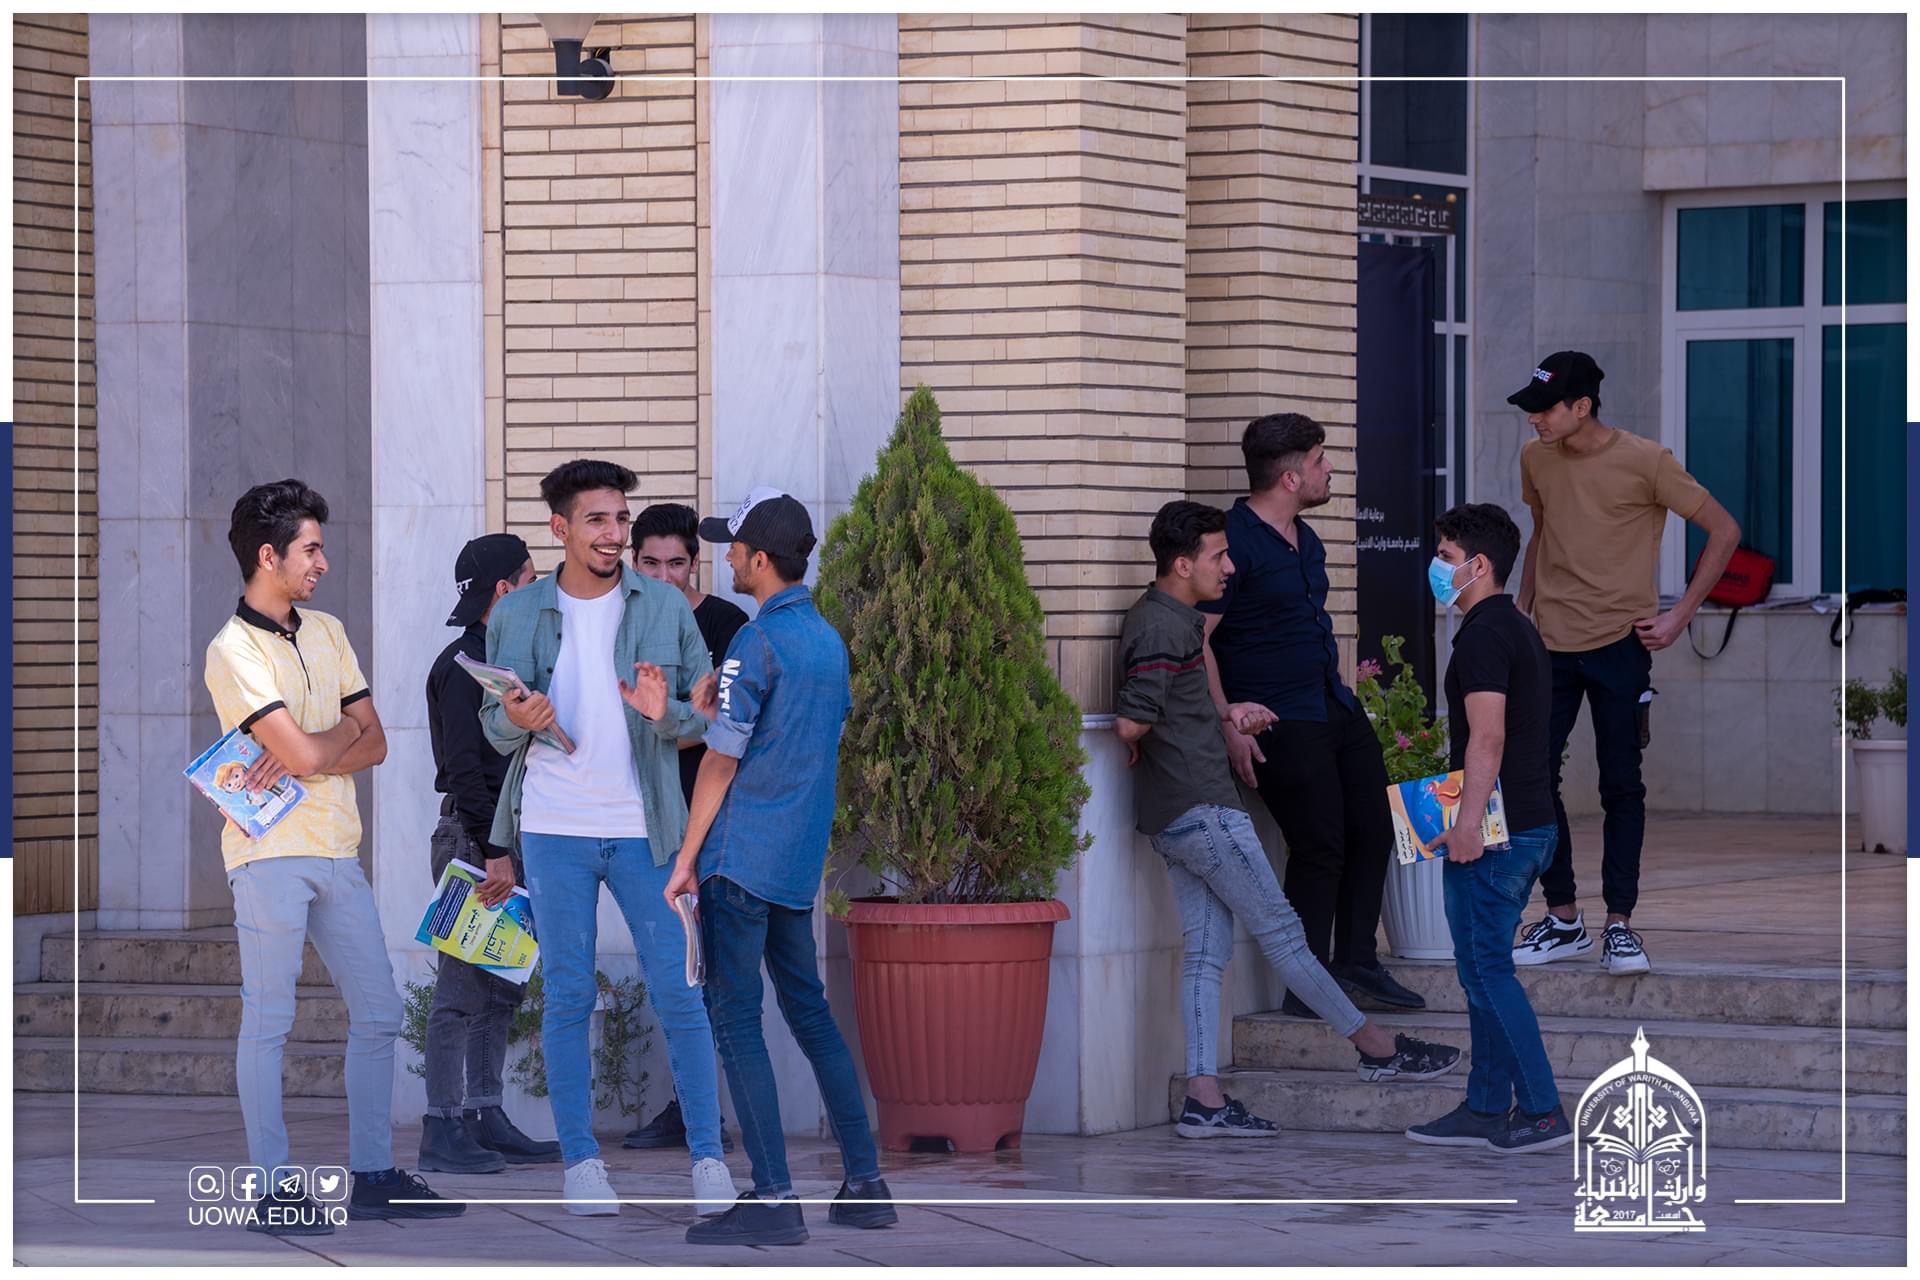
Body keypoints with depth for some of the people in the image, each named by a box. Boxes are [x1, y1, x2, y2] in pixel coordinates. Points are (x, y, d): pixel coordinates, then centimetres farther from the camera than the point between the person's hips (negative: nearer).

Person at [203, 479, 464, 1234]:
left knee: (377, 1013, 8)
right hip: (271, 852, -7)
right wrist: (343, 731, 2)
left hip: (337, 851, 7)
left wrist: (308, 753, -10)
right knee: (268, 1021, -3)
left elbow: (374, 744, 8)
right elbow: (306, 755, -19)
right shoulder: (233, 651, -11)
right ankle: (272, 1188, 1)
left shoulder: (327, 633, 13)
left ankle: (372, 1175, 16)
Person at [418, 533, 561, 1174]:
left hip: (504, 840, 10)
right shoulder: (463, 664, -12)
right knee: (464, 988, -9)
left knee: (499, 989, 11)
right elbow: (464, 768, -19)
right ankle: (443, 1129, -7)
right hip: (471, 836, -10)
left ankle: (486, 1119, 16)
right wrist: (494, 852, -23)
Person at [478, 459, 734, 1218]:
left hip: (643, 827, 0)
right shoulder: (516, 616, 5)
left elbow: (709, 711, 5)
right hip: (554, 827, 0)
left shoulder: (665, 608, 4)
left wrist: (666, 713, -17)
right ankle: (580, 1162, 9)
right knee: (568, 997, 3)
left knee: (678, 992, -3)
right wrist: (516, 721, -17)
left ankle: (708, 1157, 3)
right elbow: (495, 727, 7)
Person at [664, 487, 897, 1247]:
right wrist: (715, 708, 18)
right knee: (809, 1011, 15)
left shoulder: (756, 643, -13)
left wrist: (687, 861, -7)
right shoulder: (829, 641, 11)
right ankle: (866, 1184, 14)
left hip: (741, 859, -8)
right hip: (801, 862, 8)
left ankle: (774, 1199, -9)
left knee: (735, 1019, -5)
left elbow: (722, 762, -12)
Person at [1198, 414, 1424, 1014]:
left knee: (1372, 830, 8)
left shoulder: (1306, 539, 15)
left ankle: (1356, 966, 18)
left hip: (1335, 708, 9)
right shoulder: (1233, 540, -14)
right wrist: (1227, 726, -21)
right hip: (1279, 720, -9)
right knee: (1320, 847, -9)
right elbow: (1197, 637, -17)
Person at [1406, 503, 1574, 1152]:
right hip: (1531, 825, 10)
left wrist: (1468, 822, -25)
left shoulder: (1483, 635, -14)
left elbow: (1488, 737, -22)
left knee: (1486, 969, -7)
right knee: (1486, 967, 13)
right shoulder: (1521, 631, 17)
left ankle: (1542, 1111, -9)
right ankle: (1486, 1109, 16)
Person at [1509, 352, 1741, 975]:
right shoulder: (1535, 459, 5)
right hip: (1549, 644, 5)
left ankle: (1620, 924, 6)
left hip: (1618, 644, -4)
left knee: (1621, 786, -1)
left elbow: (1724, 530, -4)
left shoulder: (1644, 461, -10)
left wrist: (1680, 616, -7)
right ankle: (1564, 918, 12)